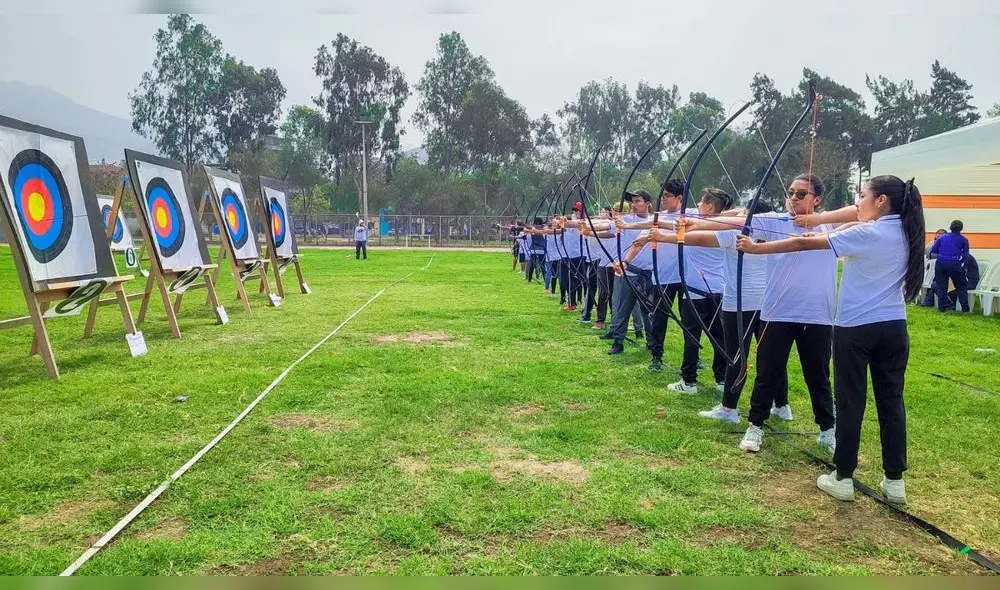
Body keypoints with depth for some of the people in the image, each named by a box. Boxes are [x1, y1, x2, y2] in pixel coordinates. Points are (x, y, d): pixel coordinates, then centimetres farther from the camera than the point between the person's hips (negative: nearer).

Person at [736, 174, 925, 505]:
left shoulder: (865, 234, -13)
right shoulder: (904, 233, 6)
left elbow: (804, 244, -14)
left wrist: (755, 248, -9)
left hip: (856, 328, -6)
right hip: (893, 328, 6)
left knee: (851, 402, 2)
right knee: (891, 401, 10)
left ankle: (843, 478, 11)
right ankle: (895, 481, 16)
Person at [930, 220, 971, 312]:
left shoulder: (942, 237, 8)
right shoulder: (964, 240, 5)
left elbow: (933, 250, 5)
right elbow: (966, 256, 4)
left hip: (941, 263, 1)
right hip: (955, 264, -1)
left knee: (941, 286, 10)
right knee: (961, 286, 12)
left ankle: (942, 307, 10)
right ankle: (965, 308, 11)